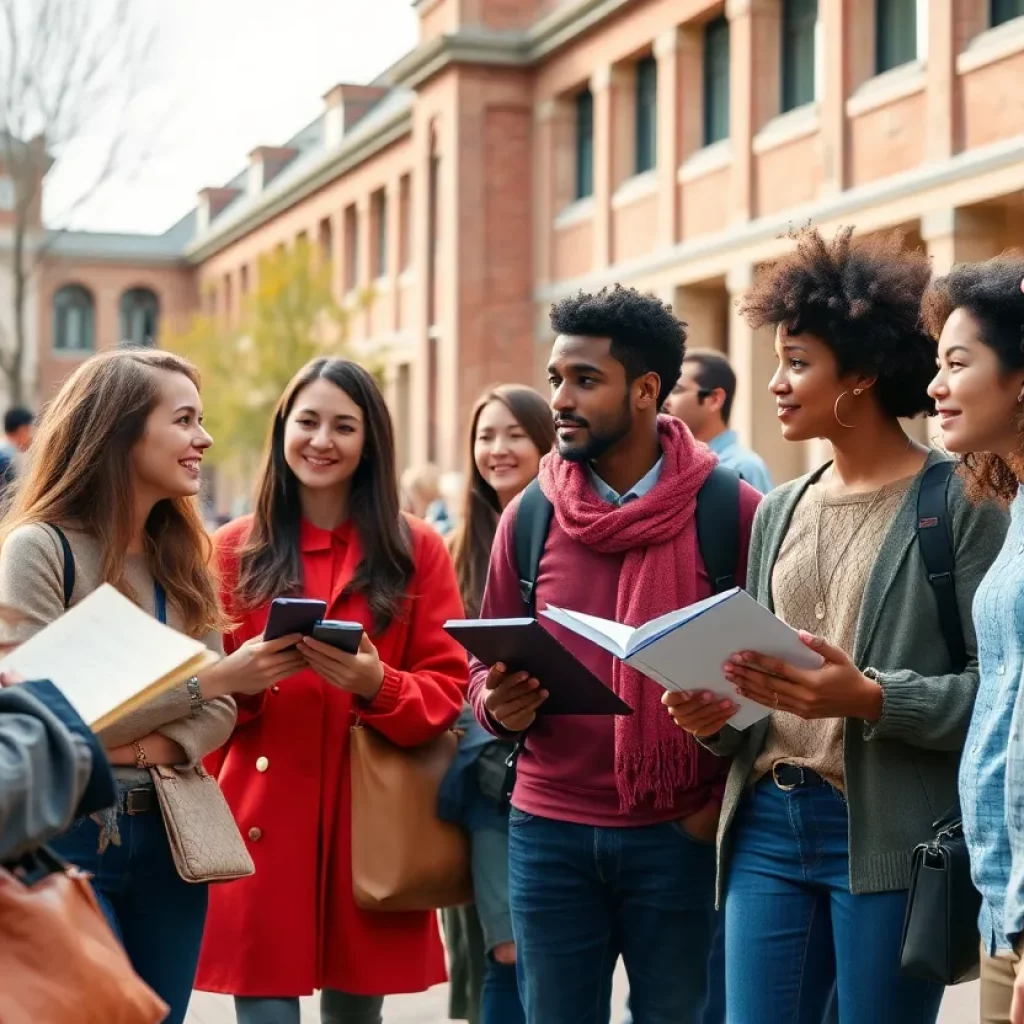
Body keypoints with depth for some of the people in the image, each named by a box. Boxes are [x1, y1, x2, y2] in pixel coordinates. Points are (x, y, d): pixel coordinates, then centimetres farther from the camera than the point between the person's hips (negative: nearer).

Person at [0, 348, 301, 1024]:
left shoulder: (181, 556, 10)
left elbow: (219, 711, 6)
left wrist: (151, 748, -16)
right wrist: (208, 679, -20)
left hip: (169, 835, 6)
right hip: (67, 837, -6)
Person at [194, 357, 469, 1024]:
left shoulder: (416, 549, 4)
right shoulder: (235, 550, 6)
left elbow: (449, 687, 0)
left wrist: (377, 685, -19)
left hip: (369, 820, 0)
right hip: (261, 823, 0)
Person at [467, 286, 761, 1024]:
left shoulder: (731, 510, -6)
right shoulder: (528, 517, 3)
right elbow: (486, 664, 11)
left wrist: (731, 793, -9)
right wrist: (499, 705, -11)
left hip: (681, 831, -3)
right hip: (548, 829, 3)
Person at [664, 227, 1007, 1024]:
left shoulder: (959, 501, -6)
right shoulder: (779, 511, 15)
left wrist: (872, 699, -23)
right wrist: (716, 717, -1)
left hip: (891, 836, -6)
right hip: (768, 824, 6)